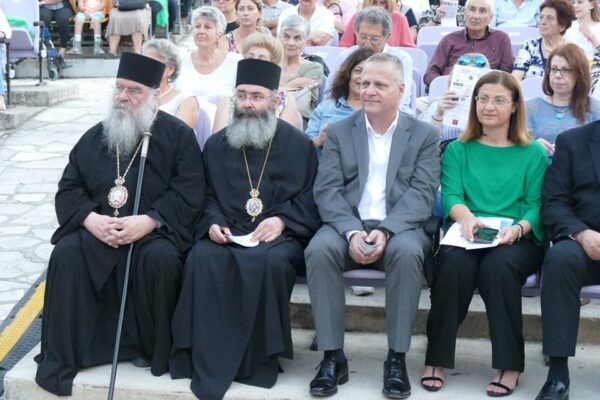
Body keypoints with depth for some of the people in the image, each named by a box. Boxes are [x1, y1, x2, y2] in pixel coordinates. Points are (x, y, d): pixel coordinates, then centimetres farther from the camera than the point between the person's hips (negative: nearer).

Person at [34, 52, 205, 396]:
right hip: (97, 229, 3)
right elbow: (69, 189, 10)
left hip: (154, 230, -3)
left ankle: (154, 350, -12)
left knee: (160, 258, -35)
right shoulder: (95, 137, 14)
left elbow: (189, 194, -6)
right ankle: (63, 354, -15)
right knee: (67, 254, -25)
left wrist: (148, 221, -21)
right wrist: (90, 219, -12)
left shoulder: (178, 135, 2)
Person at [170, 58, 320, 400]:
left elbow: (311, 198, 5)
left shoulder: (299, 144, 9)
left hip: (278, 235, -2)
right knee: (203, 259, -32)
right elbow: (206, 196, 16)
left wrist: (282, 219, -12)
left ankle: (259, 359, -22)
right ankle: (209, 361, -27)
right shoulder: (217, 144, 16)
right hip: (227, 234, 2)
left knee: (268, 262, -37)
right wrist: (212, 223, -5)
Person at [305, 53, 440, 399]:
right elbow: (327, 190, 0)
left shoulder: (424, 135, 8)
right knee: (320, 249, -31)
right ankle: (333, 356, -20)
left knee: (407, 252, -35)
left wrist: (385, 231, -22)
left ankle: (397, 358, -22)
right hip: (347, 225, 1)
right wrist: (352, 232, -18)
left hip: (399, 228, -1)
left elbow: (422, 194, -4)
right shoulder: (339, 131, 12)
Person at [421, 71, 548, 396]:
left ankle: (508, 365, -24)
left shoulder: (533, 153, 13)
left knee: (498, 264, -35)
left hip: (517, 241, -1)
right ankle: (436, 360, -24)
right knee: (455, 263, -33)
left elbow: (536, 205, 4)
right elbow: (450, 195, 1)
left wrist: (518, 228, -20)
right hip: (465, 238, 1)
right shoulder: (457, 150, 16)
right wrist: (466, 216, -23)